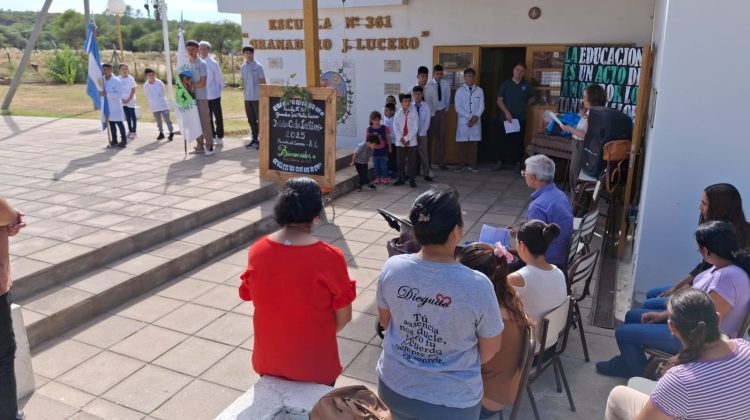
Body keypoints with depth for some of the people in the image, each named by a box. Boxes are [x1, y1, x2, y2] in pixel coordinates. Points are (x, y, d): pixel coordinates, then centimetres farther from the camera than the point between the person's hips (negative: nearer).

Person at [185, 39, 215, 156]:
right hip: (190, 96, 6)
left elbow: (202, 83, -13)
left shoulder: (201, 64, -6)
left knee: (205, 121, -5)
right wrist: (190, 86, -6)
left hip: (201, 96, -6)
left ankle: (209, 146, -2)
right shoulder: (186, 63, 11)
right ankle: (200, 146, 15)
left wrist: (191, 86, -8)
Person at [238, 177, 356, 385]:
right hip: (314, 364, -3)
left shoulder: (256, 251, -12)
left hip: (268, 360, 4)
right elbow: (343, 317, -14)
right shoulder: (329, 257, -24)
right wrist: (319, 335, 6)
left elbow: (253, 299, 2)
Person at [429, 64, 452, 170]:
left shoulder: (446, 84, -3)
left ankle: (441, 162, 16)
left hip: (441, 112, 3)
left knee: (441, 136, 7)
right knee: (430, 136, 3)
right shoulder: (429, 84, -13)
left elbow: (448, 98, 6)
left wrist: (445, 109, 6)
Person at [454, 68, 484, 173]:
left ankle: (472, 164, 14)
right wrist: (469, 117, -14)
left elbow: (481, 106, 1)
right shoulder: (459, 91, -1)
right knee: (462, 143, 2)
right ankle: (462, 164, 11)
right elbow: (458, 107, -7)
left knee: (474, 143, 6)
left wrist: (475, 117, -15)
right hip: (463, 121, -1)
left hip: (476, 121, 1)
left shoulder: (479, 91, 4)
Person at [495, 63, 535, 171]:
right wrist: (506, 112, -14)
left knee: (519, 141, 3)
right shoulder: (505, 84, 1)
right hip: (507, 117, -1)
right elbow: (499, 100, -3)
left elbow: (532, 98, 22)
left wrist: (523, 106, 9)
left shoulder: (526, 86, 6)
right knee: (505, 140, 2)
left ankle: (517, 163, 11)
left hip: (521, 119, 1)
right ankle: (501, 161, 10)